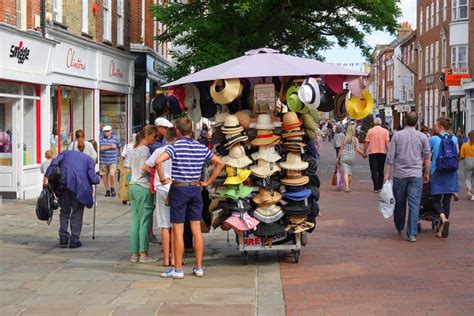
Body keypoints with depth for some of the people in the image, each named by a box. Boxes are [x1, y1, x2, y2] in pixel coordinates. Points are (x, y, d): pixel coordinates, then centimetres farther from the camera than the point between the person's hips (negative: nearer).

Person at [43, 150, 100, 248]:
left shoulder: (66, 153, 25)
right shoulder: (89, 159, 19)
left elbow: (54, 163, 4)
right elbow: (92, 178, 6)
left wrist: (47, 176, -3)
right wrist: (98, 179, 27)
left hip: (64, 184, 2)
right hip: (79, 186, -2)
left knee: (64, 211, 17)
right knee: (77, 213, 10)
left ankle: (63, 237, 12)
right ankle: (74, 240, 6)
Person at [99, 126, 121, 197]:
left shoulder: (115, 138, 6)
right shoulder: (100, 138, 2)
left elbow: (120, 148, 15)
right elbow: (101, 147, -12)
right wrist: (111, 146, -7)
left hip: (113, 161, -1)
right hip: (103, 161, 1)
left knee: (112, 175, -15)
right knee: (104, 176, 6)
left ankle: (112, 188, 8)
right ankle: (107, 190, 20)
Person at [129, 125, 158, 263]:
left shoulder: (135, 149, 16)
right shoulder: (145, 149, -11)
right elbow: (143, 170, -17)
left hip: (133, 187, 9)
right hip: (143, 188, -9)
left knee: (135, 221, 8)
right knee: (145, 221, -3)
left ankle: (134, 253, 10)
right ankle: (144, 254, 1)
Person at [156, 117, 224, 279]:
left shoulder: (175, 146, -9)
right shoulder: (201, 148, 5)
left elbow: (159, 161, -25)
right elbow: (219, 163, 12)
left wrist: (163, 179, -13)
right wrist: (208, 182, 13)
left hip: (179, 189, -4)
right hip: (195, 189, 5)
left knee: (178, 231, 0)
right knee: (196, 229, 8)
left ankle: (178, 269, 3)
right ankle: (199, 267, 12)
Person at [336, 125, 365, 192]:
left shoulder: (344, 139, 3)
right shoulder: (355, 139, 0)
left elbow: (341, 149, 3)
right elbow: (357, 149, -4)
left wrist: (338, 158, 9)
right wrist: (363, 155, 11)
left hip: (343, 156, 0)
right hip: (352, 156, 0)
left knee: (345, 172, -6)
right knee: (350, 172, 15)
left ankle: (346, 187, -21)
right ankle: (348, 186, 22)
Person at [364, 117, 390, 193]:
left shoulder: (370, 131, -1)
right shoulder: (385, 131, 1)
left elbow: (366, 143, 0)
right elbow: (387, 143, -5)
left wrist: (364, 152, 10)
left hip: (372, 153, -1)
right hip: (382, 152, 1)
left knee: (374, 171, 1)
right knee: (381, 170, 13)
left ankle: (376, 188, -6)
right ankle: (380, 187, 13)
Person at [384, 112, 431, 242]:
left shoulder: (397, 135, 0)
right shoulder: (422, 136, 1)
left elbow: (390, 156, -2)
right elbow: (427, 157, 4)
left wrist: (387, 173, 3)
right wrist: (427, 173, 13)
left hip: (399, 174, 1)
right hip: (416, 174, -1)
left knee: (399, 203, 15)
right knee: (414, 205, -2)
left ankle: (399, 228, 30)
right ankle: (412, 234, -6)